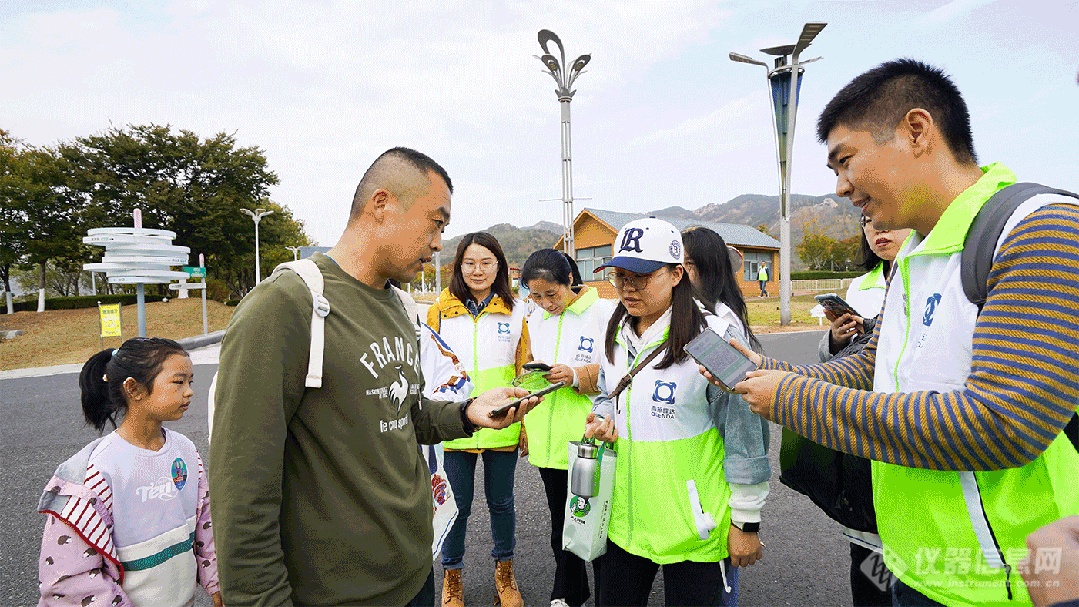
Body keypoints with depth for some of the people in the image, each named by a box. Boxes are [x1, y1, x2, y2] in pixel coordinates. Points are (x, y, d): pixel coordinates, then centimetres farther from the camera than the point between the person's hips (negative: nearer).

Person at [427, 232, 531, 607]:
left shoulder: (516, 312, -1)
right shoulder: (440, 311, -2)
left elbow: (524, 372, 2)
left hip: (502, 427, 1)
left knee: (501, 502, 16)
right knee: (458, 504, 12)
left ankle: (504, 572, 40)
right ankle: (452, 576, 37)